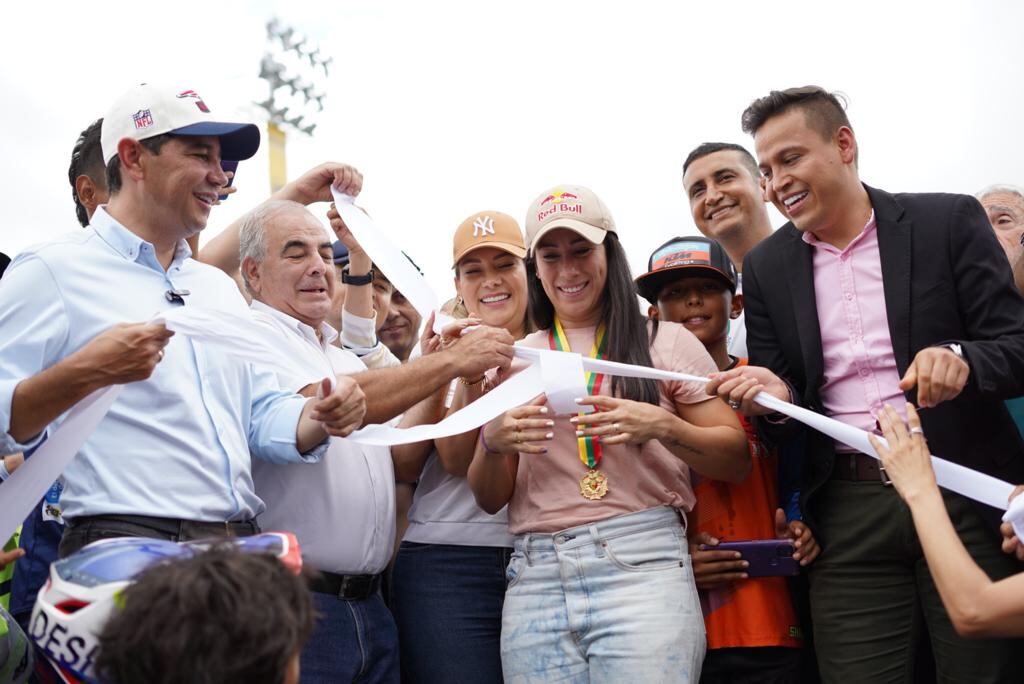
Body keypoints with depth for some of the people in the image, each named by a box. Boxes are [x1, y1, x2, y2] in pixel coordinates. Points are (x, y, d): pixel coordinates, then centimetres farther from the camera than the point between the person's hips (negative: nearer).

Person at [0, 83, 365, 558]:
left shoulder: (219, 287, 20)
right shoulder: (52, 271, -2)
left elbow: (262, 414, 18)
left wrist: (322, 418, -1)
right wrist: (87, 373, -24)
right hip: (124, 543, -6)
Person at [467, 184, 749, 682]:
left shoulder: (665, 343, 8)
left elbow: (736, 461, 5)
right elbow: (490, 499, 14)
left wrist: (662, 426, -13)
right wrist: (493, 442, -7)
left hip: (642, 566, -2)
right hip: (535, 580, 3)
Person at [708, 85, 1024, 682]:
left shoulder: (948, 221, 2)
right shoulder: (767, 265, 11)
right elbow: (781, 402, 12)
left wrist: (961, 360, -24)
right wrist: (775, 396, -12)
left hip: (964, 492, -2)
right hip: (850, 511, 2)